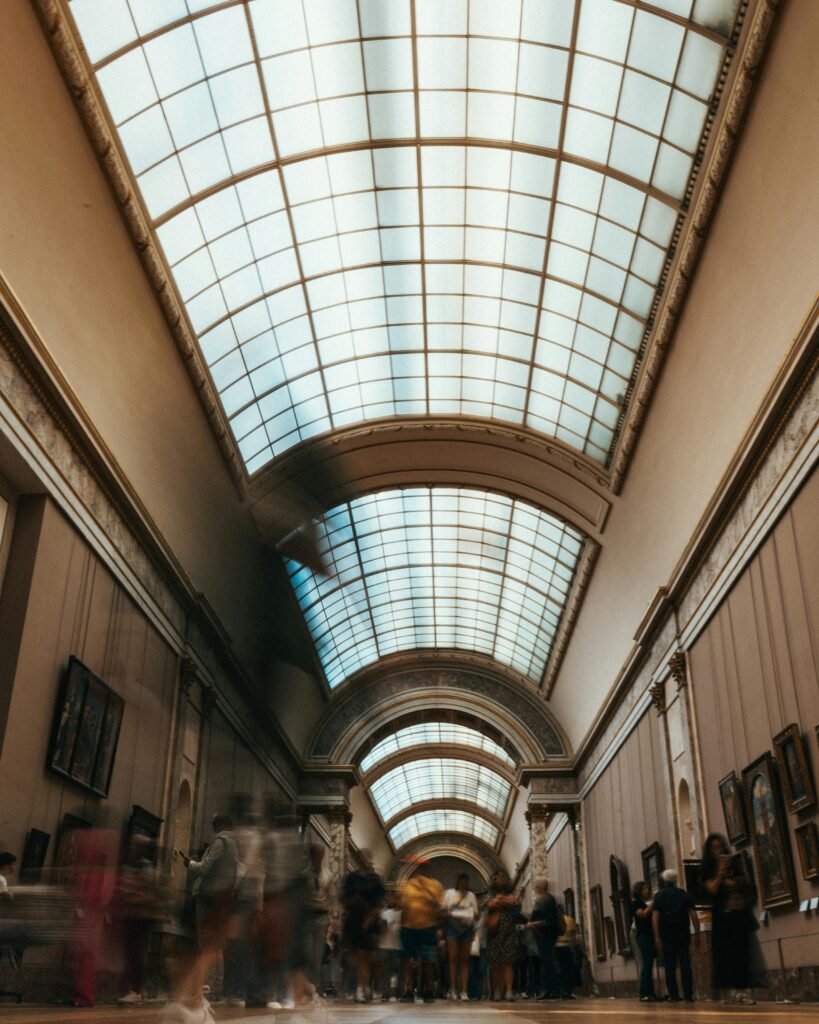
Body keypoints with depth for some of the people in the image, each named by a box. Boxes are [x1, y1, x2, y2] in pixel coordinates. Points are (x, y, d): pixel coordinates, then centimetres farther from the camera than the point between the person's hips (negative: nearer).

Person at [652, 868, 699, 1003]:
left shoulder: (659, 896, 3)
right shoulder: (684, 894, 7)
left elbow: (655, 916, -7)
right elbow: (693, 914, 0)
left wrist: (656, 937, -8)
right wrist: (697, 933, 2)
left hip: (666, 935, -1)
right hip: (683, 934, 1)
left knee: (670, 966, 4)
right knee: (685, 964, 4)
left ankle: (673, 995, 2)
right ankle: (688, 994, -2)